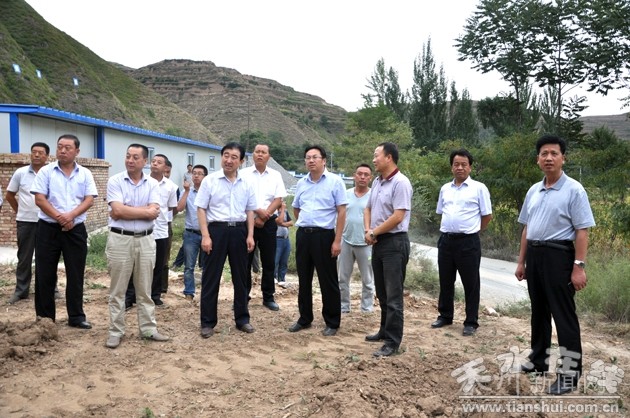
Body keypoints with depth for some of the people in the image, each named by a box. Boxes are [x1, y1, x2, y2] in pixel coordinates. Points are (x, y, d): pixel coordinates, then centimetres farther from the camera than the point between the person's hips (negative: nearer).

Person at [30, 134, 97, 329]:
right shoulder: (46, 171, 1)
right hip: (48, 228, -1)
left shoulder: (85, 174, 4)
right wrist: (59, 217, -16)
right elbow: (39, 199, -6)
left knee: (76, 274, 6)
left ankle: (76, 316, 16)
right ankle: (44, 317, 19)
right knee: (45, 274, 6)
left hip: (76, 230, 1)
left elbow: (89, 200, -4)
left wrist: (71, 215, -18)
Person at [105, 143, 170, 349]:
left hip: (146, 240, 2)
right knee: (118, 290, 6)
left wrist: (127, 211, -14)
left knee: (144, 289, 11)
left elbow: (154, 212, -11)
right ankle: (116, 331, 16)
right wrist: (145, 211, -10)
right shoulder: (115, 181, -4)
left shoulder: (153, 184, 3)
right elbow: (118, 211, -16)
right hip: (120, 239, -2)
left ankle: (148, 328, 21)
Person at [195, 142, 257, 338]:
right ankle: (208, 322, 13)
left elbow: (250, 211, 11)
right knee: (211, 277, 2)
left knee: (241, 276, 11)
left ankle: (242, 318, 24)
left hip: (239, 230, 3)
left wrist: (250, 235, 2)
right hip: (217, 229, -3)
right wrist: (205, 235, -12)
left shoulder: (246, 184, 7)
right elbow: (201, 209, -4)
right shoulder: (210, 180, -3)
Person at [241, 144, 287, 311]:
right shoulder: (244, 174, 1)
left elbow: (278, 200, -1)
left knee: (268, 261, 7)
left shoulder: (275, 175, 6)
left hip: (268, 222, 2)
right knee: (245, 261, 3)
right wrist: (258, 211, -16)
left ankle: (268, 297, 17)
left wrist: (264, 216, -11)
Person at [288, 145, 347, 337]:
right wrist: (304, 224, 12)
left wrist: (337, 240, -14)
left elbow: (341, 212, -9)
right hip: (303, 235, 5)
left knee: (328, 281, 3)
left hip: (324, 235, -5)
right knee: (304, 279, 13)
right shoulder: (301, 183, 10)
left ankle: (332, 322, 16)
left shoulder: (335, 181, -6)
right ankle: (304, 319, 27)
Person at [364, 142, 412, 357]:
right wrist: (368, 230, -1)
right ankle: (385, 331, 33)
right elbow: (368, 209, 18)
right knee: (382, 292, 18)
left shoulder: (401, 183, -16)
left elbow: (397, 217, -21)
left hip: (394, 243, -9)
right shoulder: (377, 182, 12)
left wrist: (374, 233, -11)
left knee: (393, 295, -4)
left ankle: (392, 342, 2)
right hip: (378, 242, 9)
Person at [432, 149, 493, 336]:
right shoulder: (445, 189, 11)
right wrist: (450, 228, 14)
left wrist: (472, 230, 7)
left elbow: (487, 215, 0)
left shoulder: (479, 188, -4)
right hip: (446, 240, 5)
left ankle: (471, 322, 14)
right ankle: (445, 316, 28)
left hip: (468, 242, -5)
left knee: (471, 284, 4)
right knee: (445, 282, 14)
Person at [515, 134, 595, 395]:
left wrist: (579, 266, -19)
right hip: (534, 255, 7)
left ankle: (570, 372, 9)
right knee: (539, 311, 17)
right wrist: (521, 261, 15)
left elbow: (582, 231, -13)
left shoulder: (574, 190, -9)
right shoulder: (533, 191, 10)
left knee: (563, 315, -1)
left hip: (558, 256, -7)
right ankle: (538, 360, 32)